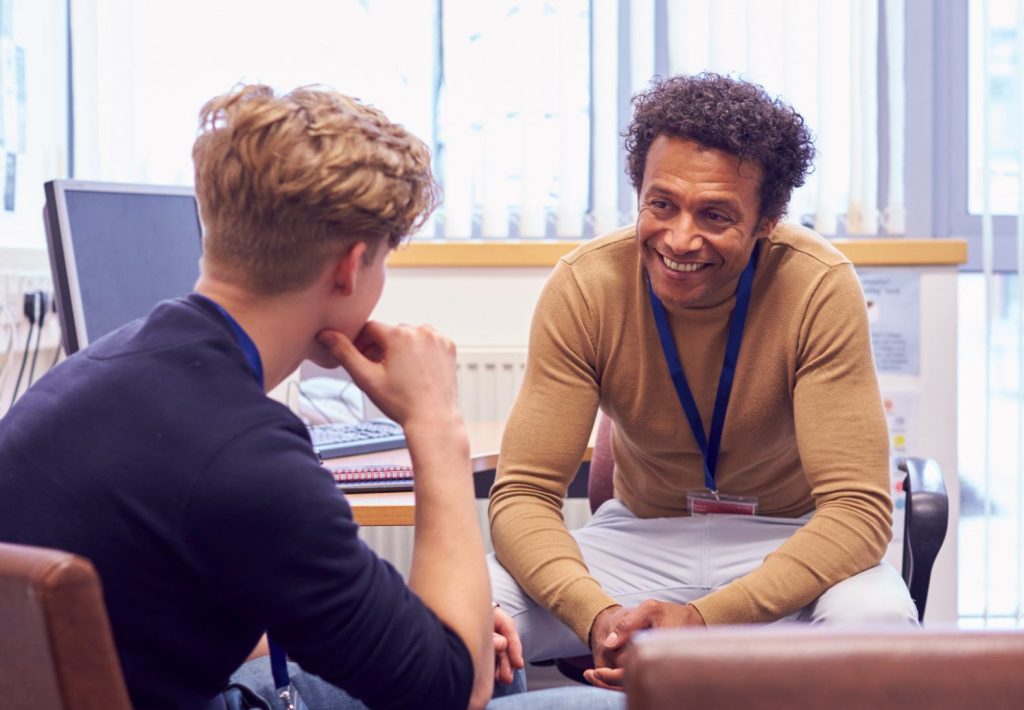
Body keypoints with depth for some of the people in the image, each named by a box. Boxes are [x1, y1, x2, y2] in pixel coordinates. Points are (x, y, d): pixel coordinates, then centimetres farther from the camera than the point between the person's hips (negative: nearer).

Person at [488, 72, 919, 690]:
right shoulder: (585, 286, -17)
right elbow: (523, 494, -16)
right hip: (640, 535, 1)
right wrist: (598, 615, -37)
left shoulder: (819, 288, -22)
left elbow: (857, 508, -24)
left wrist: (704, 619, -38)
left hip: (788, 541, -1)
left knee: (876, 619, -35)